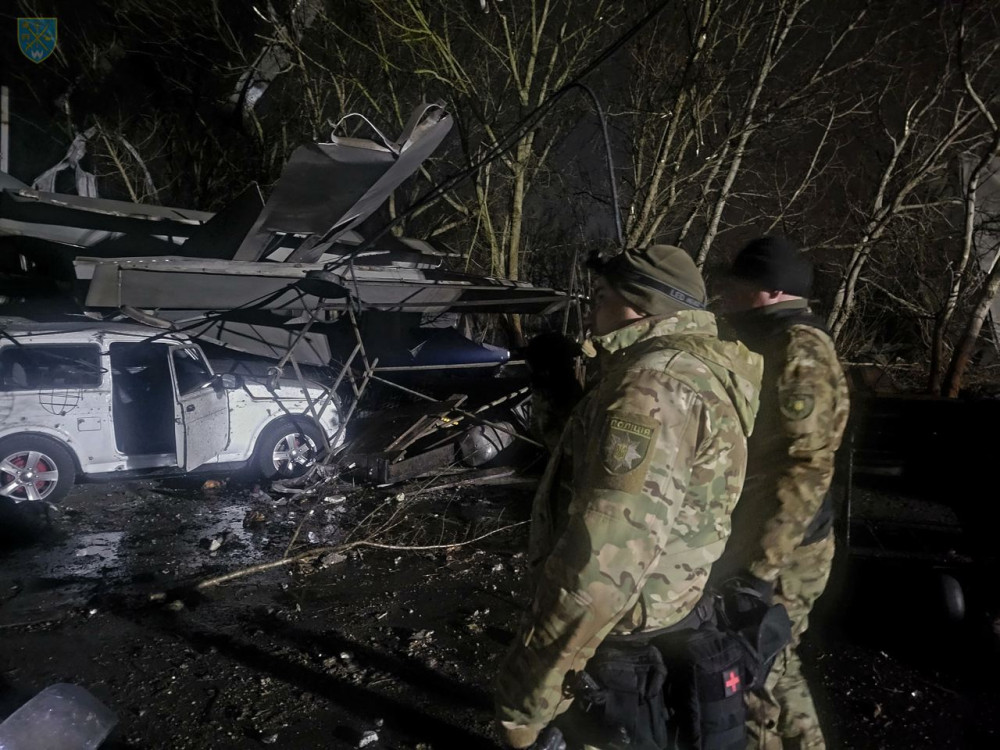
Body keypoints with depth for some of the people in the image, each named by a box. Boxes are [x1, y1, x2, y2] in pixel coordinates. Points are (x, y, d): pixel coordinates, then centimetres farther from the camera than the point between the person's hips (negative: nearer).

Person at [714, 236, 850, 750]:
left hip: (778, 557, -10)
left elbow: (806, 470, -24)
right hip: (759, 543, 10)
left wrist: (764, 565, -24)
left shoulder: (800, 352, -18)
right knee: (770, 666, 22)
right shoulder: (774, 346, 13)